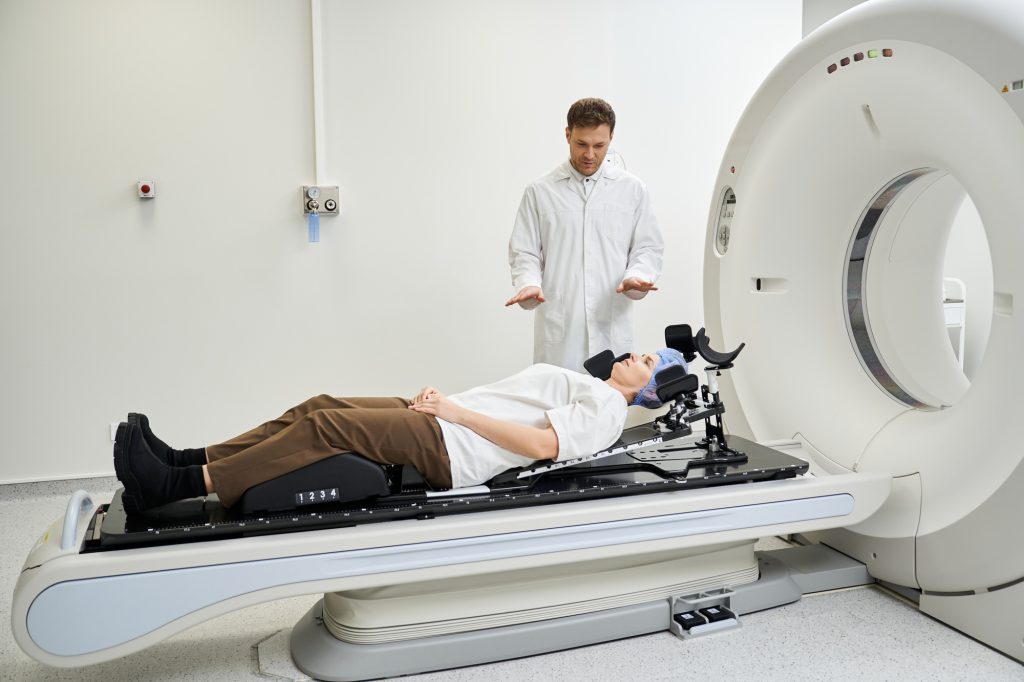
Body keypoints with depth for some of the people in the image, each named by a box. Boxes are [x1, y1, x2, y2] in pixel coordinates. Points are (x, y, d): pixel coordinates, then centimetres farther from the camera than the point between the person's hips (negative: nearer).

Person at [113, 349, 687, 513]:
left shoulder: (607, 408, 0)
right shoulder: (578, 383, 28)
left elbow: (542, 444, -17)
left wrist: (460, 411, -15)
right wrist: (446, 399, 10)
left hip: (453, 451, -9)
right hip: (447, 422, 9)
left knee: (325, 426, -19)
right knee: (322, 407, -3)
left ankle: (175, 487, -18)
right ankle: (189, 460, -3)